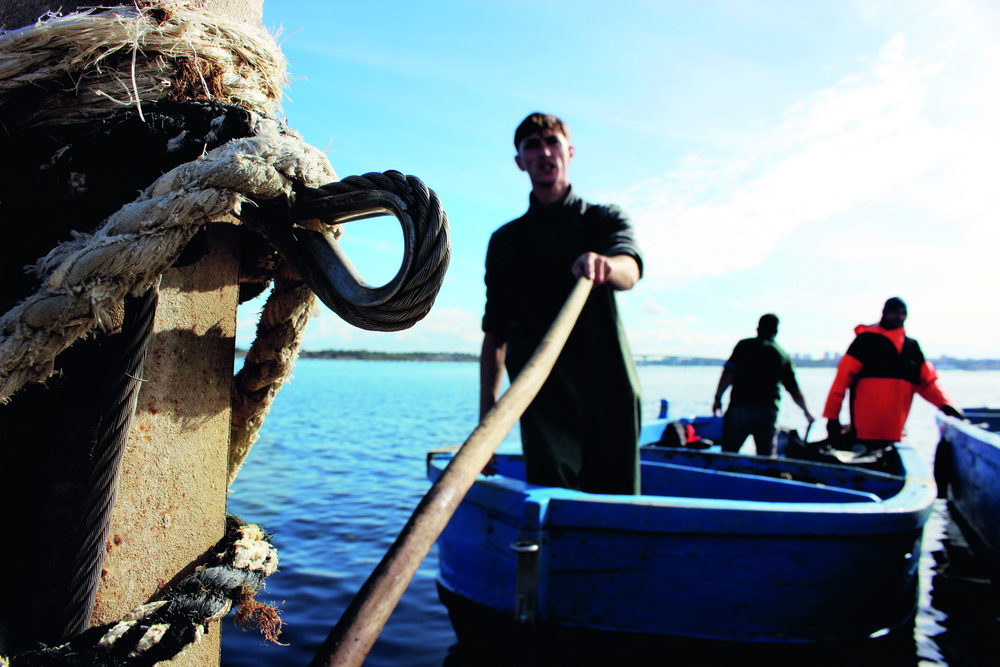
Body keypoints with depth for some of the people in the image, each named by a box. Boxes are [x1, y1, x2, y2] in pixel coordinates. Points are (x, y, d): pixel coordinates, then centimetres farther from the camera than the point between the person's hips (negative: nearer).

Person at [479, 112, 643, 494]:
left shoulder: (605, 219, 11)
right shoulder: (506, 241, 14)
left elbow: (630, 271, -12)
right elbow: (496, 330, 11)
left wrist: (605, 265, -37)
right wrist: (487, 405, 1)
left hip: (609, 391, 1)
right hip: (545, 398, 0)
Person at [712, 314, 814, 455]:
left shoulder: (745, 345, 2)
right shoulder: (783, 355, 13)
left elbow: (728, 373, -9)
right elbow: (794, 390, 17)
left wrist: (718, 398, -4)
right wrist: (807, 413, 30)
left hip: (741, 407, -3)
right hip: (768, 410, 3)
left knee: (728, 453, 4)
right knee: (766, 456, 8)